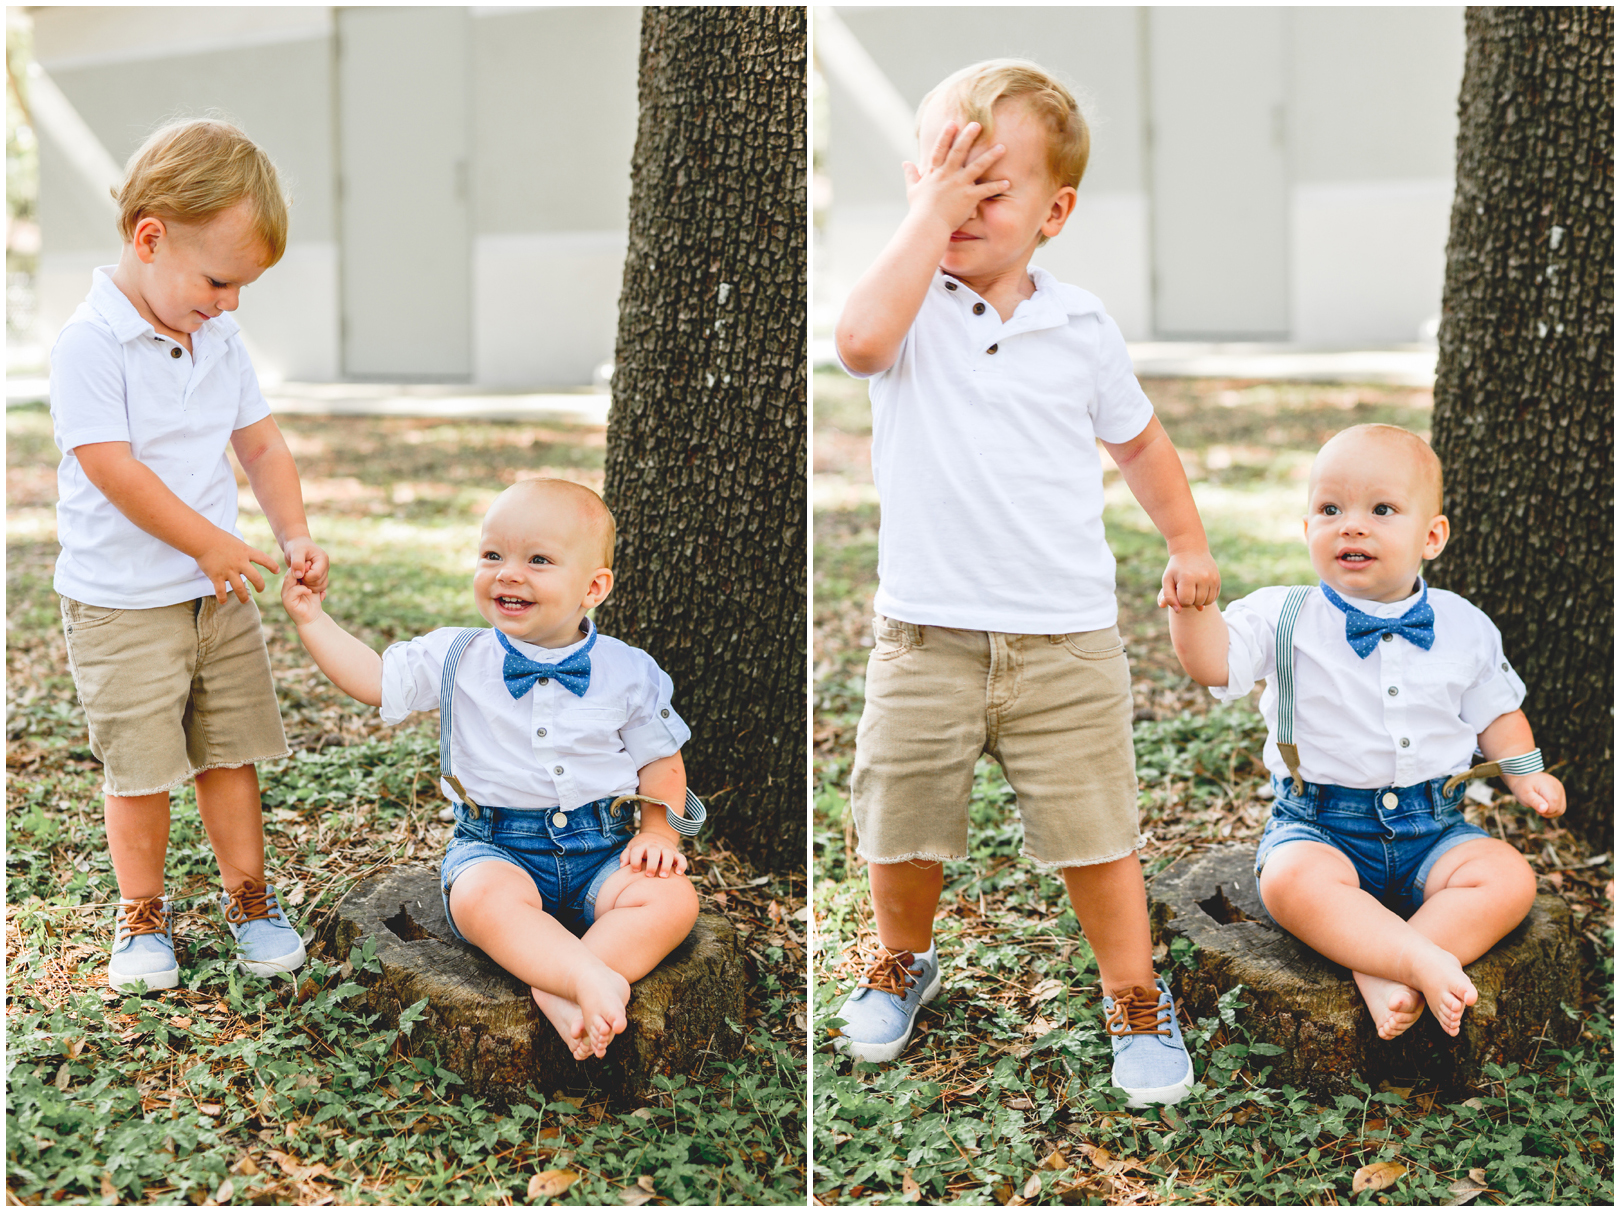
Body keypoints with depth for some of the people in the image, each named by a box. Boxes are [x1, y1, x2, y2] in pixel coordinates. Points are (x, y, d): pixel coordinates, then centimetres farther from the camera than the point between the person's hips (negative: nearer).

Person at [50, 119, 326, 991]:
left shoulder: (218, 342, 5)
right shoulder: (88, 346, -18)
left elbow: (260, 443, 11)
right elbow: (113, 469, -22)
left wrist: (293, 536, -3)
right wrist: (215, 546, -18)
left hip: (219, 592, 6)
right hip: (121, 606, -6)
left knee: (231, 753, 12)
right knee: (140, 768, 3)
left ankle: (248, 895, 27)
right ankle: (142, 915, 20)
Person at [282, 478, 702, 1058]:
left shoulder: (628, 673, 1)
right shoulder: (457, 660, 2)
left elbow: (660, 760, 9)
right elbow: (373, 678, 11)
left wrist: (659, 833, -6)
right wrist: (311, 619, 5)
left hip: (601, 854, 1)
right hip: (495, 848, -1)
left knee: (672, 897, -28)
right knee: (481, 898, -36)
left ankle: (555, 992, -38)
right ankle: (593, 980, -47)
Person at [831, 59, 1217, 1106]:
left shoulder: (1080, 325, 2)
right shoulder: (909, 304, -6)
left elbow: (1138, 439, 19)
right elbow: (861, 340, -32)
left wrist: (1189, 542, 21)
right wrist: (927, 212, -26)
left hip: (1067, 642, 1)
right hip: (924, 637, -1)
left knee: (1097, 833, 8)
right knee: (901, 830, 11)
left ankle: (1137, 999, 29)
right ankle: (904, 962, 40)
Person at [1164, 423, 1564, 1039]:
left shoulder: (1463, 628, 3)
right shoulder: (1285, 619, -4)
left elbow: (1495, 710, 16)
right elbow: (1213, 661, -16)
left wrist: (1524, 771, 2)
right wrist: (1193, 602, -33)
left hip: (1431, 830, 3)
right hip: (1319, 826, -3)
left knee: (1509, 878, -22)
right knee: (1291, 879, -34)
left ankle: (1378, 971, -31)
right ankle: (1424, 961, -39)